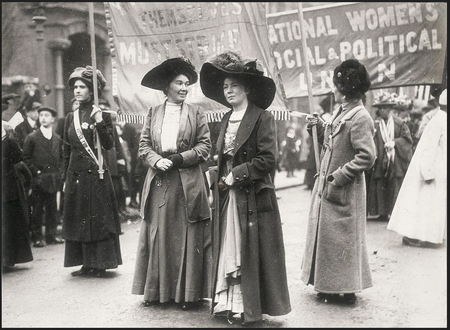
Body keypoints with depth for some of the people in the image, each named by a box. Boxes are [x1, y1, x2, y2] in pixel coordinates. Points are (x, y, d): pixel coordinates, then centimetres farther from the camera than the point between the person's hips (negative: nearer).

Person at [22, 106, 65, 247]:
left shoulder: (57, 139, 11)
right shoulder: (32, 138, 0)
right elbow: (26, 158, -1)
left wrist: (59, 172, 3)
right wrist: (36, 172, -9)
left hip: (53, 179, 3)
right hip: (38, 179, -3)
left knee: (52, 208, 7)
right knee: (37, 209, 1)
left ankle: (51, 235, 15)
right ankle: (36, 237, 7)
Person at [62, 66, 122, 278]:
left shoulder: (102, 115, -2)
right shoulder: (71, 117, 11)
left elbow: (109, 145, -11)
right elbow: (66, 150, 14)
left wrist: (99, 122, -21)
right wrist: (65, 178, 12)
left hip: (96, 175, -5)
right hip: (75, 175, 5)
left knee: (99, 219, -1)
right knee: (78, 219, 7)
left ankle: (101, 264, 8)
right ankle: (87, 264, 17)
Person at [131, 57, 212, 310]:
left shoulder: (196, 114, 4)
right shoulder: (153, 113, 11)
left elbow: (205, 146, -1)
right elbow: (144, 146, 8)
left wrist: (178, 159, -12)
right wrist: (157, 160, -11)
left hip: (187, 182, -2)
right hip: (159, 181, 2)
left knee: (188, 236, 0)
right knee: (158, 234, 4)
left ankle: (189, 293, 8)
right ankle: (157, 290, 14)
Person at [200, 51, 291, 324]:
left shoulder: (263, 117, -8)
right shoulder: (226, 120, 14)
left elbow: (268, 159, -15)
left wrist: (236, 175, -14)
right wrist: (218, 179, 4)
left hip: (253, 197, -6)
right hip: (227, 198, 7)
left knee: (251, 252, 0)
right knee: (228, 249, 8)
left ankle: (252, 308, 12)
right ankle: (229, 303, 18)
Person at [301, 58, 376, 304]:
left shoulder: (360, 118, -18)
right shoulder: (340, 113, 10)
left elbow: (367, 156, -23)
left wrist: (340, 175, -21)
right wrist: (318, 127, 4)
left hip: (344, 191, -9)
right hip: (326, 186, 9)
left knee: (341, 238, 1)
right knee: (324, 234, 15)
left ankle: (347, 290, 16)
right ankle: (329, 286, 28)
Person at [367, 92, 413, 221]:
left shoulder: (400, 124, 2)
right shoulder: (375, 125, 6)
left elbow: (407, 139, 0)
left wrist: (394, 143, -11)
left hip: (396, 161, -2)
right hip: (381, 162, 2)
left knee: (396, 187, -2)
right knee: (381, 187, 1)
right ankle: (383, 213, 9)